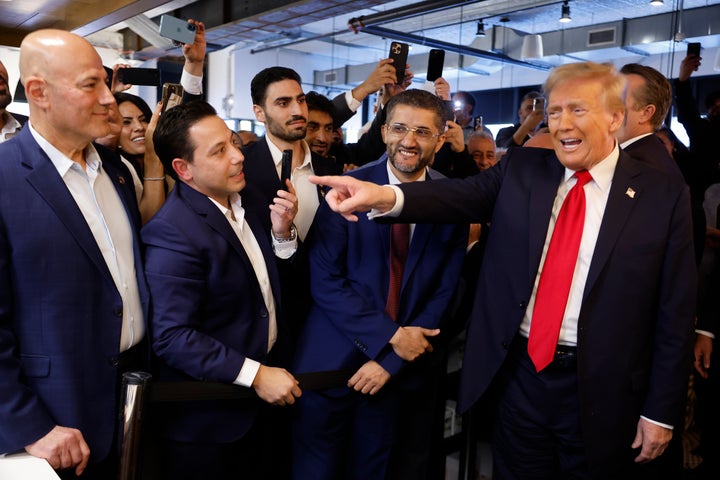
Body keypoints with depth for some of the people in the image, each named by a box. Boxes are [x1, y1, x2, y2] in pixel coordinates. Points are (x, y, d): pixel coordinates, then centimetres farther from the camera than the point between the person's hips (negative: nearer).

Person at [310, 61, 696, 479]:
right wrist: (386, 196, -35)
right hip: (520, 374, 2)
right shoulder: (521, 170, 2)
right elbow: (463, 196, -15)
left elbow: (675, 311, -3)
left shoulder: (664, 193, -4)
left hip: (601, 389, -1)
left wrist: (661, 411, -2)